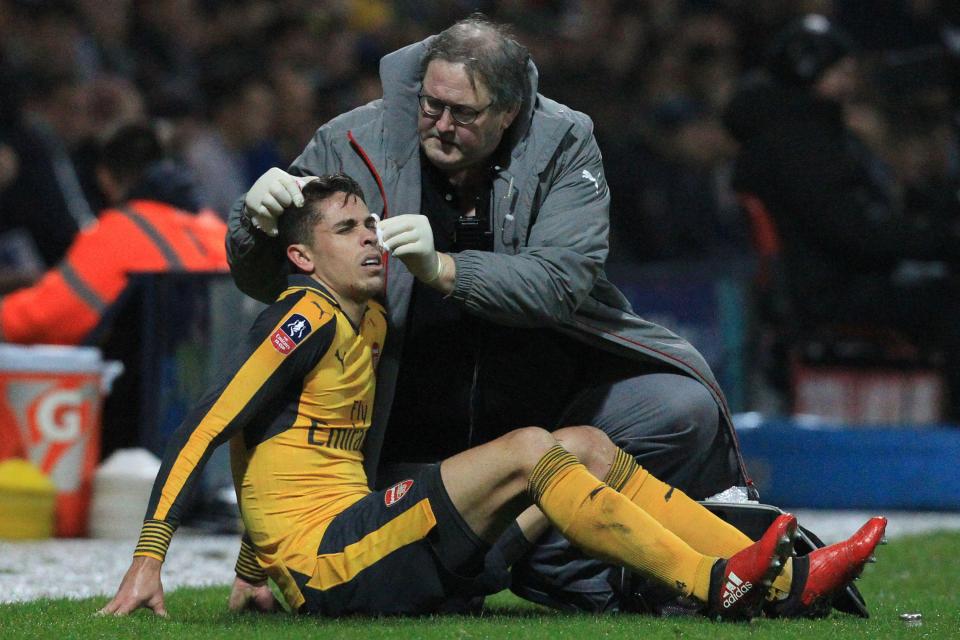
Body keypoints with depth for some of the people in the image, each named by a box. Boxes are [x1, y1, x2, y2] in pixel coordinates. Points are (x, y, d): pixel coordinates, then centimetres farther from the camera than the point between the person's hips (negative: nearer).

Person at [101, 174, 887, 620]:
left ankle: (788, 577, -7)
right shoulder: (308, 320, -9)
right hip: (327, 568, -9)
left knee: (584, 445, 2)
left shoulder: (370, 321, 18)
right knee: (529, 449, -21)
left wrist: (258, 562, 30)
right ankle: (718, 585, -26)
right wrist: (148, 561, -20)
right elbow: (203, 429, -15)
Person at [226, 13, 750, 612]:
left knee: (682, 408, -21)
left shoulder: (563, 143, -12)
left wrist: (443, 269, -40)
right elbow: (262, 282, -8)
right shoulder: (355, 143, -11)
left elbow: (562, 282, -26)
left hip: (554, 395, 0)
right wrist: (258, 221, -32)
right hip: (421, 438, 0)